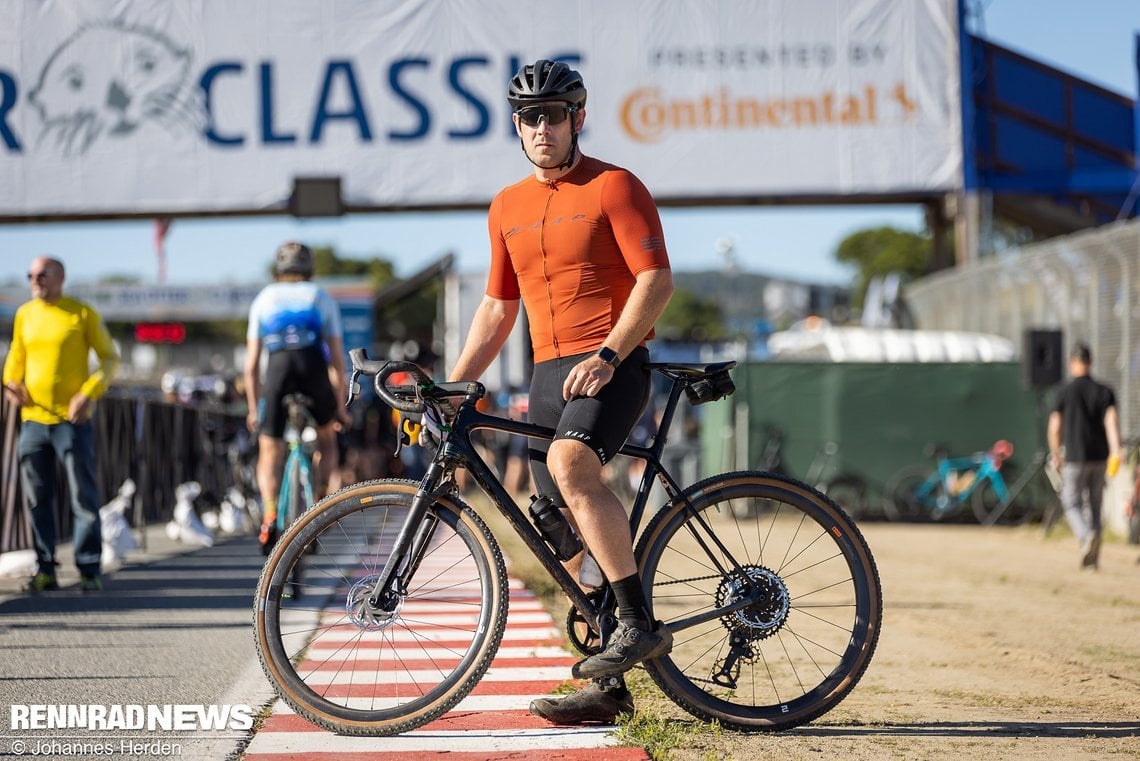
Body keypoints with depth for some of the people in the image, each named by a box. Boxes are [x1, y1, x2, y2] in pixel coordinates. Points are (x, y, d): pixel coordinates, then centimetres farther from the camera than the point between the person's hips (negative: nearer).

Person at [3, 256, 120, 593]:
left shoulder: (82, 314, -3)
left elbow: (110, 357, 0)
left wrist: (89, 393, -13)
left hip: (72, 420, -4)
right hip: (33, 418, 4)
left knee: (83, 497, -2)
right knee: (37, 499, 5)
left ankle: (89, 569, 4)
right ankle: (45, 570, 12)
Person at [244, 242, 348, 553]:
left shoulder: (264, 299, 27)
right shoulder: (321, 297, 26)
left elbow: (251, 365, 22)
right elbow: (337, 360, 19)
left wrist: (253, 408, 28)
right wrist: (339, 406, 24)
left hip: (278, 366, 0)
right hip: (314, 365, 0)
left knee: (269, 456, 7)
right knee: (326, 439, 25)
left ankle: (269, 516, -17)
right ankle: (323, 497, 5)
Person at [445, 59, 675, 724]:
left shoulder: (614, 187, -3)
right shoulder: (508, 207, 16)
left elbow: (657, 280, -11)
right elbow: (499, 307, 22)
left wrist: (607, 355, -21)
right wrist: (451, 386, 14)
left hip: (612, 365, -7)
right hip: (549, 372, 7)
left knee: (570, 466, -33)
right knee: (572, 531, 4)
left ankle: (640, 623, -29)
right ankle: (609, 685, 10)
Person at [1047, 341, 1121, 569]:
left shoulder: (1064, 393, -3)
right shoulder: (1105, 392, 4)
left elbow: (1054, 428, -2)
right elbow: (1111, 422, -10)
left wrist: (1055, 455, 13)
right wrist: (1115, 452, -18)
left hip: (1075, 458, -3)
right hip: (1100, 457, 3)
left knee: (1072, 504, 2)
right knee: (1095, 506, 13)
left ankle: (1087, 536, -27)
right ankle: (1092, 557, 13)